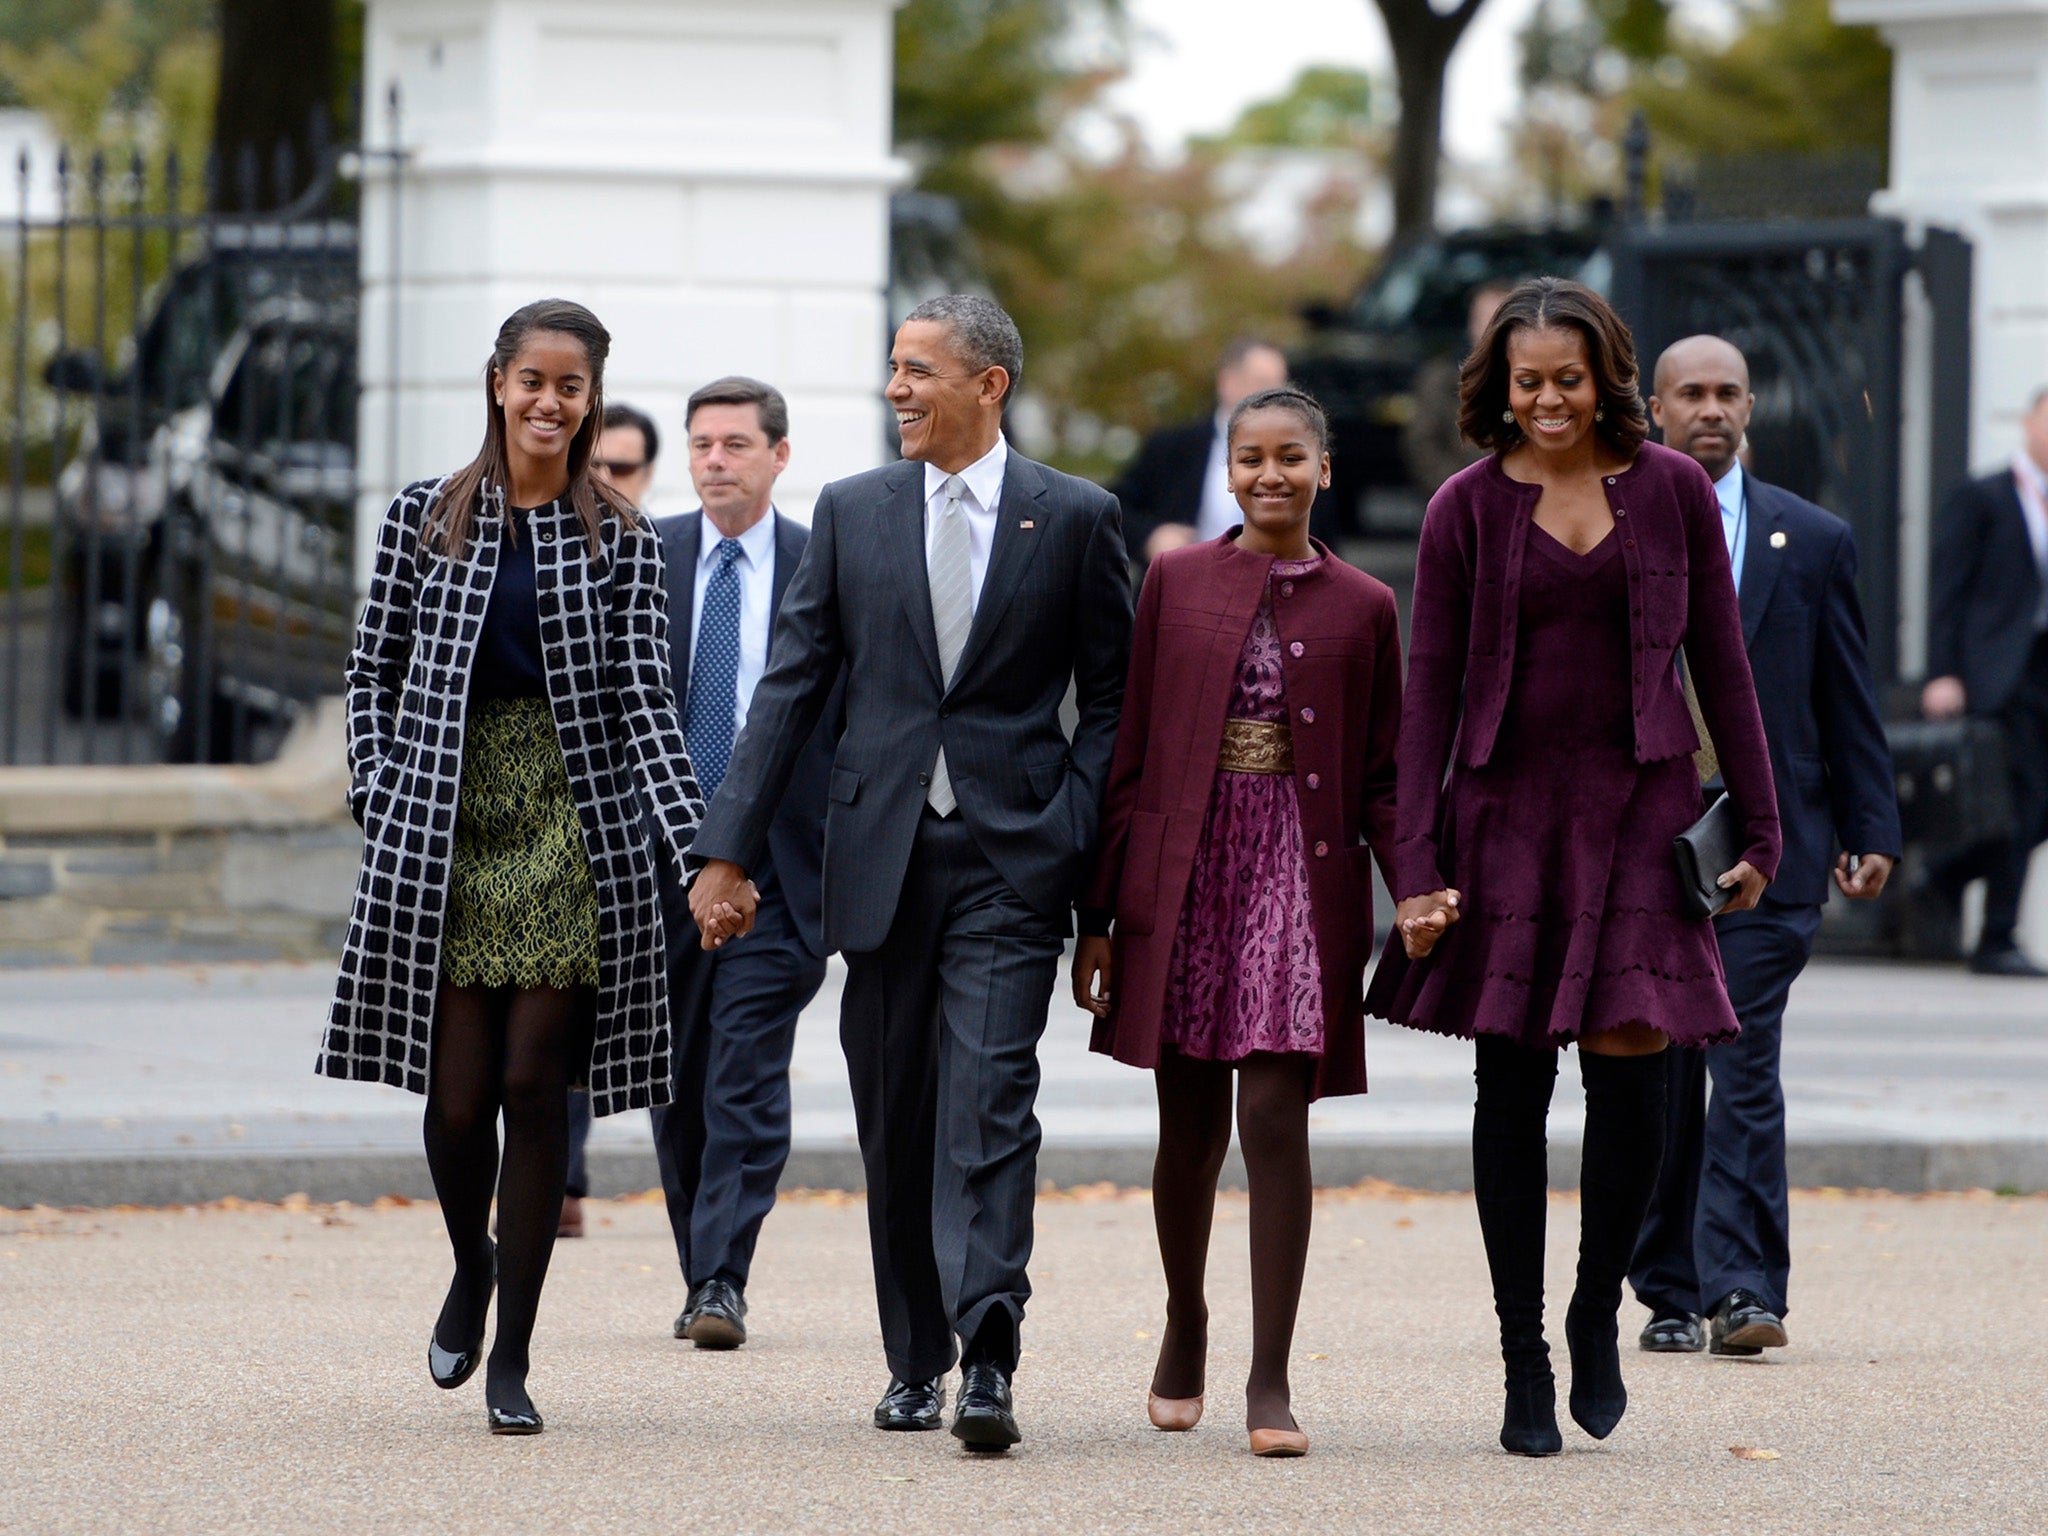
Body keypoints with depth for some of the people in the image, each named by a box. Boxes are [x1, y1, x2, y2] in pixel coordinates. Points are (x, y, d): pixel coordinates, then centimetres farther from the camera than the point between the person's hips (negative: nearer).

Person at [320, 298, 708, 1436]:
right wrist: (378, 798, -2)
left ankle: (512, 1359, 4)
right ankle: (472, 1266, 30)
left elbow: (644, 699, -1)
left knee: (537, 1086, -4)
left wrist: (698, 846, -12)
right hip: (447, 832, 0)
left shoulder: (620, 540, 5)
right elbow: (374, 671, 11)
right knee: (458, 1094, -3)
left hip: (573, 836, 0)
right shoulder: (424, 520, 6)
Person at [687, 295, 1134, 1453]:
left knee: (989, 1100, -14)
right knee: (895, 1119, 7)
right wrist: (729, 849, 3)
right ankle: (915, 1363, 18)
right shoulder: (853, 514, 9)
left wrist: (1080, 841, -7)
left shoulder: (1075, 520, 3)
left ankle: (988, 1364, -20)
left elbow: (1112, 696, 5)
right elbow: (792, 689, 9)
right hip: (884, 855, 3)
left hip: (1012, 856, -3)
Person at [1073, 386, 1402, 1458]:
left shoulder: (1362, 607, 6)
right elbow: (1130, 755, 6)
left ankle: (1270, 1379, -6)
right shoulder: (1176, 583, 6)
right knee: (1191, 1125, 8)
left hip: (1303, 880, -1)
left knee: (1273, 1115, -10)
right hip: (1185, 870, 1)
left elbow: (1383, 779, 7)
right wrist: (1099, 914, 4)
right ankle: (1184, 1324, 33)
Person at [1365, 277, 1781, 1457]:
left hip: (1641, 806, 0)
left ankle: (1600, 1313, 13)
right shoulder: (1469, 507, 3)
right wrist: (1417, 864, -4)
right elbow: (1431, 690, 2)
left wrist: (1758, 828, 6)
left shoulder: (1673, 490, 4)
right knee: (1513, 1085, 0)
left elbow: (1721, 663, 9)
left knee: (1631, 1063, -11)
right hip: (1508, 809, 0)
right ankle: (1524, 1363, 7)